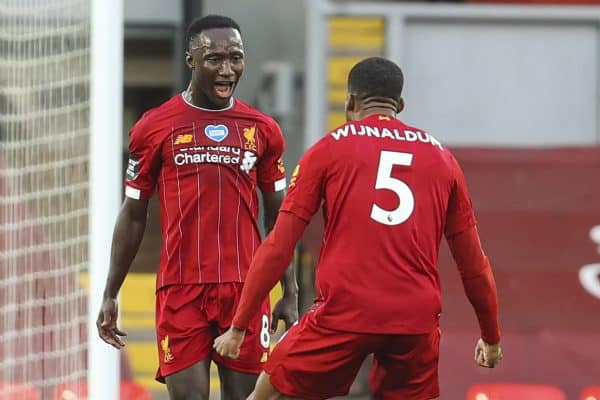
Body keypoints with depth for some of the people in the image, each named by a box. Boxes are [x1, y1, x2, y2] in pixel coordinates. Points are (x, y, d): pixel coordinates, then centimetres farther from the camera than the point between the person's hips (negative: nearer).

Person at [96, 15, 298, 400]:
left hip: (246, 289, 2)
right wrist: (110, 295, 7)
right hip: (181, 291, -2)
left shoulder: (263, 130, 8)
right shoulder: (155, 127, 3)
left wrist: (290, 293, 8)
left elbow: (279, 219, 14)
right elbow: (133, 216, 9)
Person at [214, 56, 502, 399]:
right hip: (417, 320, 3)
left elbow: (278, 248, 2)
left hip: (345, 312, -3)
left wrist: (239, 327, 7)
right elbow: (474, 263, 16)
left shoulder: (328, 150, 6)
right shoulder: (440, 156, 13)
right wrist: (491, 336, 28)